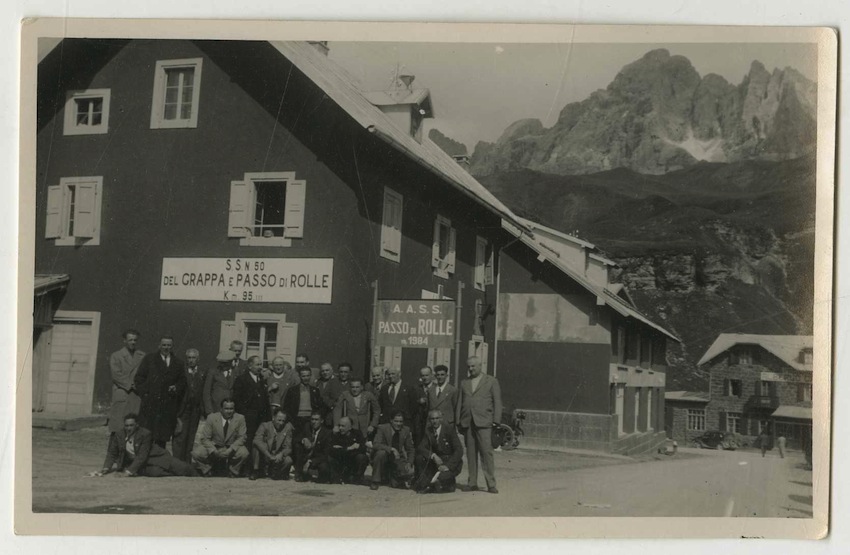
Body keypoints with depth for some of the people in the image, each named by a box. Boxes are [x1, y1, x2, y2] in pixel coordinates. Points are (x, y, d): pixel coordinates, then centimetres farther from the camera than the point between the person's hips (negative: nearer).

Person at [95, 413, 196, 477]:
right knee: (155, 472, -32)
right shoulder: (119, 436, -4)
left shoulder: (146, 434, -18)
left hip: (157, 458, -2)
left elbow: (142, 456, -23)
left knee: (183, 468, -15)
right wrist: (106, 468, -14)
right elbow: (112, 453, 5)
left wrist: (128, 472, -30)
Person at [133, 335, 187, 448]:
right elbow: (139, 378, 6)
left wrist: (176, 388, -2)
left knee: (162, 438, 1)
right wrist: (145, 393, -5)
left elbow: (182, 381, 19)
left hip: (169, 406, 2)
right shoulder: (149, 359, 9)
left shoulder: (178, 363, 15)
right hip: (150, 404, -2)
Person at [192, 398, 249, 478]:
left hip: (232, 449, 0)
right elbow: (205, 438, -7)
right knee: (196, 453, -26)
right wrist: (214, 451, -24)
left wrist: (231, 450, -25)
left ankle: (232, 473, -2)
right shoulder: (211, 418, -7)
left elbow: (241, 438, -7)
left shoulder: (240, 418, -6)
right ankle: (207, 472, 6)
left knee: (244, 453, -32)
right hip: (214, 447, 0)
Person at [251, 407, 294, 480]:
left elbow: (288, 448, -6)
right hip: (264, 457, -2)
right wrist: (269, 455, -38)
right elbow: (257, 440, -29)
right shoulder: (265, 426, -11)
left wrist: (281, 454, -30)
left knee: (288, 460, -29)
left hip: (277, 458, 2)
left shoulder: (287, 427, -5)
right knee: (258, 445, -28)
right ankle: (256, 471, -15)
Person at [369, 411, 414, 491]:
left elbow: (410, 449, 4)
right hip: (384, 457, -2)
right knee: (381, 452, -37)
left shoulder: (406, 430, -2)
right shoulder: (382, 428, -14)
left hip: (397, 458, 2)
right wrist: (391, 449, -37)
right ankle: (375, 481, -19)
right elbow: (375, 445, -26)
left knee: (409, 472, -25)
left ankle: (394, 479, 10)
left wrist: (409, 463, -12)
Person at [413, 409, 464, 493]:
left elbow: (459, 451, -17)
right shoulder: (429, 433, 4)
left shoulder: (450, 431, -8)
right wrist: (433, 455, -27)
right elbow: (420, 448, -9)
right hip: (437, 461, 4)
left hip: (451, 463, -4)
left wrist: (447, 466, -28)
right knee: (420, 457, -19)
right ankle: (425, 484, -19)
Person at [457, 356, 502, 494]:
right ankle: (472, 483, 8)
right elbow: (459, 403, 18)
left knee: (487, 453, -9)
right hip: (467, 424, 4)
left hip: (483, 422, -4)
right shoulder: (464, 383, 19)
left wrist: (496, 421, -4)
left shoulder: (491, 381, 8)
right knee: (471, 454, 4)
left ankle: (491, 484, -7)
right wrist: (458, 422, 10)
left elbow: (497, 402, 4)